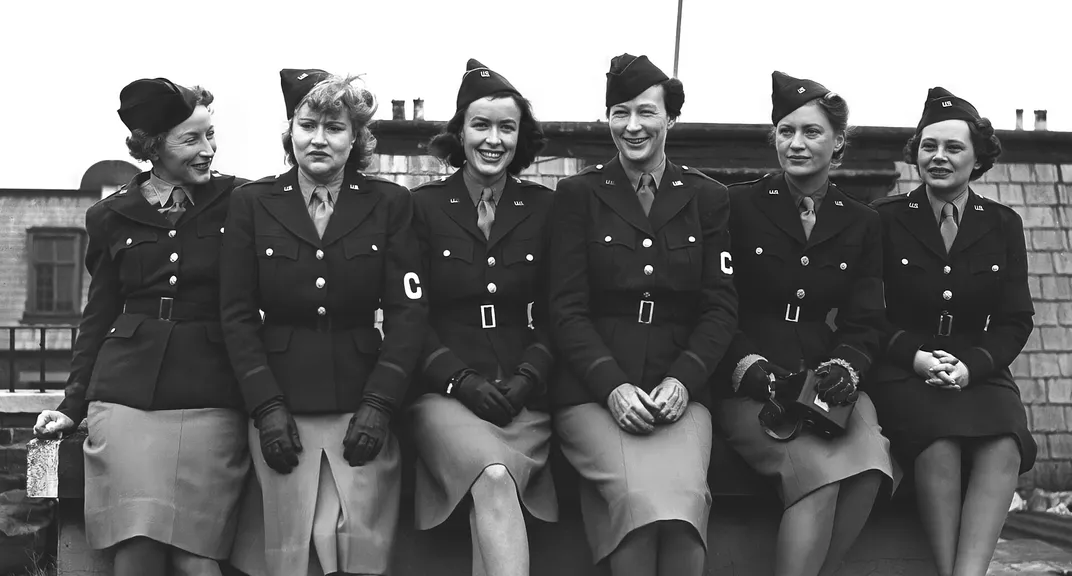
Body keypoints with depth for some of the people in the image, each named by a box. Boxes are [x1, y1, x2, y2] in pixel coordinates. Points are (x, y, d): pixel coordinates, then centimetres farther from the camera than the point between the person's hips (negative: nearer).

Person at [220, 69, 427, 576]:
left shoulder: (389, 204, 5)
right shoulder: (251, 203, 5)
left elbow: (407, 312, 1)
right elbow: (237, 316, 3)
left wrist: (378, 406, -9)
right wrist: (267, 408, -7)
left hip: (361, 406, 0)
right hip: (280, 407, 0)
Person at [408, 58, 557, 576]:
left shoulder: (543, 208, 11)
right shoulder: (424, 207, 6)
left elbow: (553, 316, 11)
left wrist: (527, 378, -6)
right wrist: (461, 379, -10)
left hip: (524, 396, 1)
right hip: (445, 393, -1)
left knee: (495, 483, -30)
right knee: (494, 477, -32)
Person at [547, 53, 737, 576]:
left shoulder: (707, 199, 13)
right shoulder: (578, 195, 8)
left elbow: (721, 307, 7)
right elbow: (567, 310, 2)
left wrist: (682, 380, -10)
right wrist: (613, 385, -13)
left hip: (679, 390, 1)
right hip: (593, 390, -1)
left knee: (684, 494, -28)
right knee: (641, 494, -29)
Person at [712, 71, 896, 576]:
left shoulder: (861, 224, 16)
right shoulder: (739, 206, 5)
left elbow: (864, 322, 11)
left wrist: (844, 367, -11)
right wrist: (750, 366, -16)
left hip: (825, 378, 3)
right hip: (747, 385, -3)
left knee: (870, 465, -29)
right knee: (818, 468, -31)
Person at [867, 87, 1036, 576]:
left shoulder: (1003, 225, 13)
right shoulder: (885, 219, 7)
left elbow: (1016, 320, 8)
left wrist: (971, 365, -11)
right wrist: (915, 355, -14)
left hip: (979, 368, 2)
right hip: (901, 370, -2)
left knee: (1004, 446, -31)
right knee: (940, 441, -34)